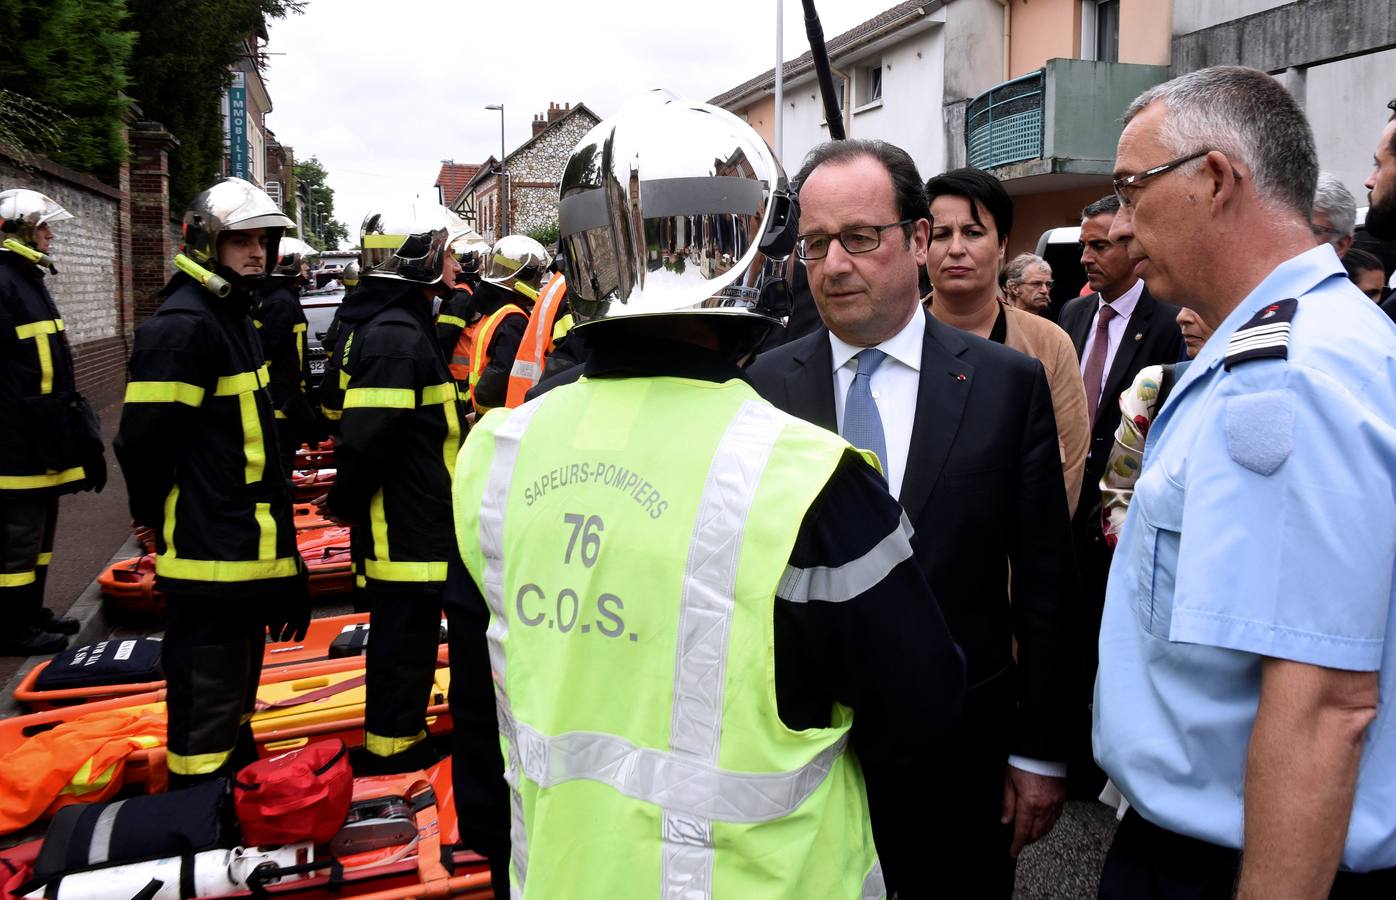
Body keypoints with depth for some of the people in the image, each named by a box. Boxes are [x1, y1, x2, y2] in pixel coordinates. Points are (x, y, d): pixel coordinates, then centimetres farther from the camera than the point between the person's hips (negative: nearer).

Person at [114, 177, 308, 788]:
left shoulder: (233, 319, 15)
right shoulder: (183, 325, -18)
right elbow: (143, 441, -22)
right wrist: (158, 521, -7)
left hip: (245, 548, 10)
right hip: (209, 555, -10)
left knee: (235, 691, 25)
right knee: (206, 699, 0)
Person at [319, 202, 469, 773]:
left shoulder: (395, 324, 13)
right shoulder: (395, 335, -21)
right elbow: (364, 440, -25)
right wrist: (346, 504, -10)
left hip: (411, 525, 11)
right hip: (404, 528, -11)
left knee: (406, 635, 21)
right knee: (403, 642, 3)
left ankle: (404, 741, 35)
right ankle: (390, 754, 17)